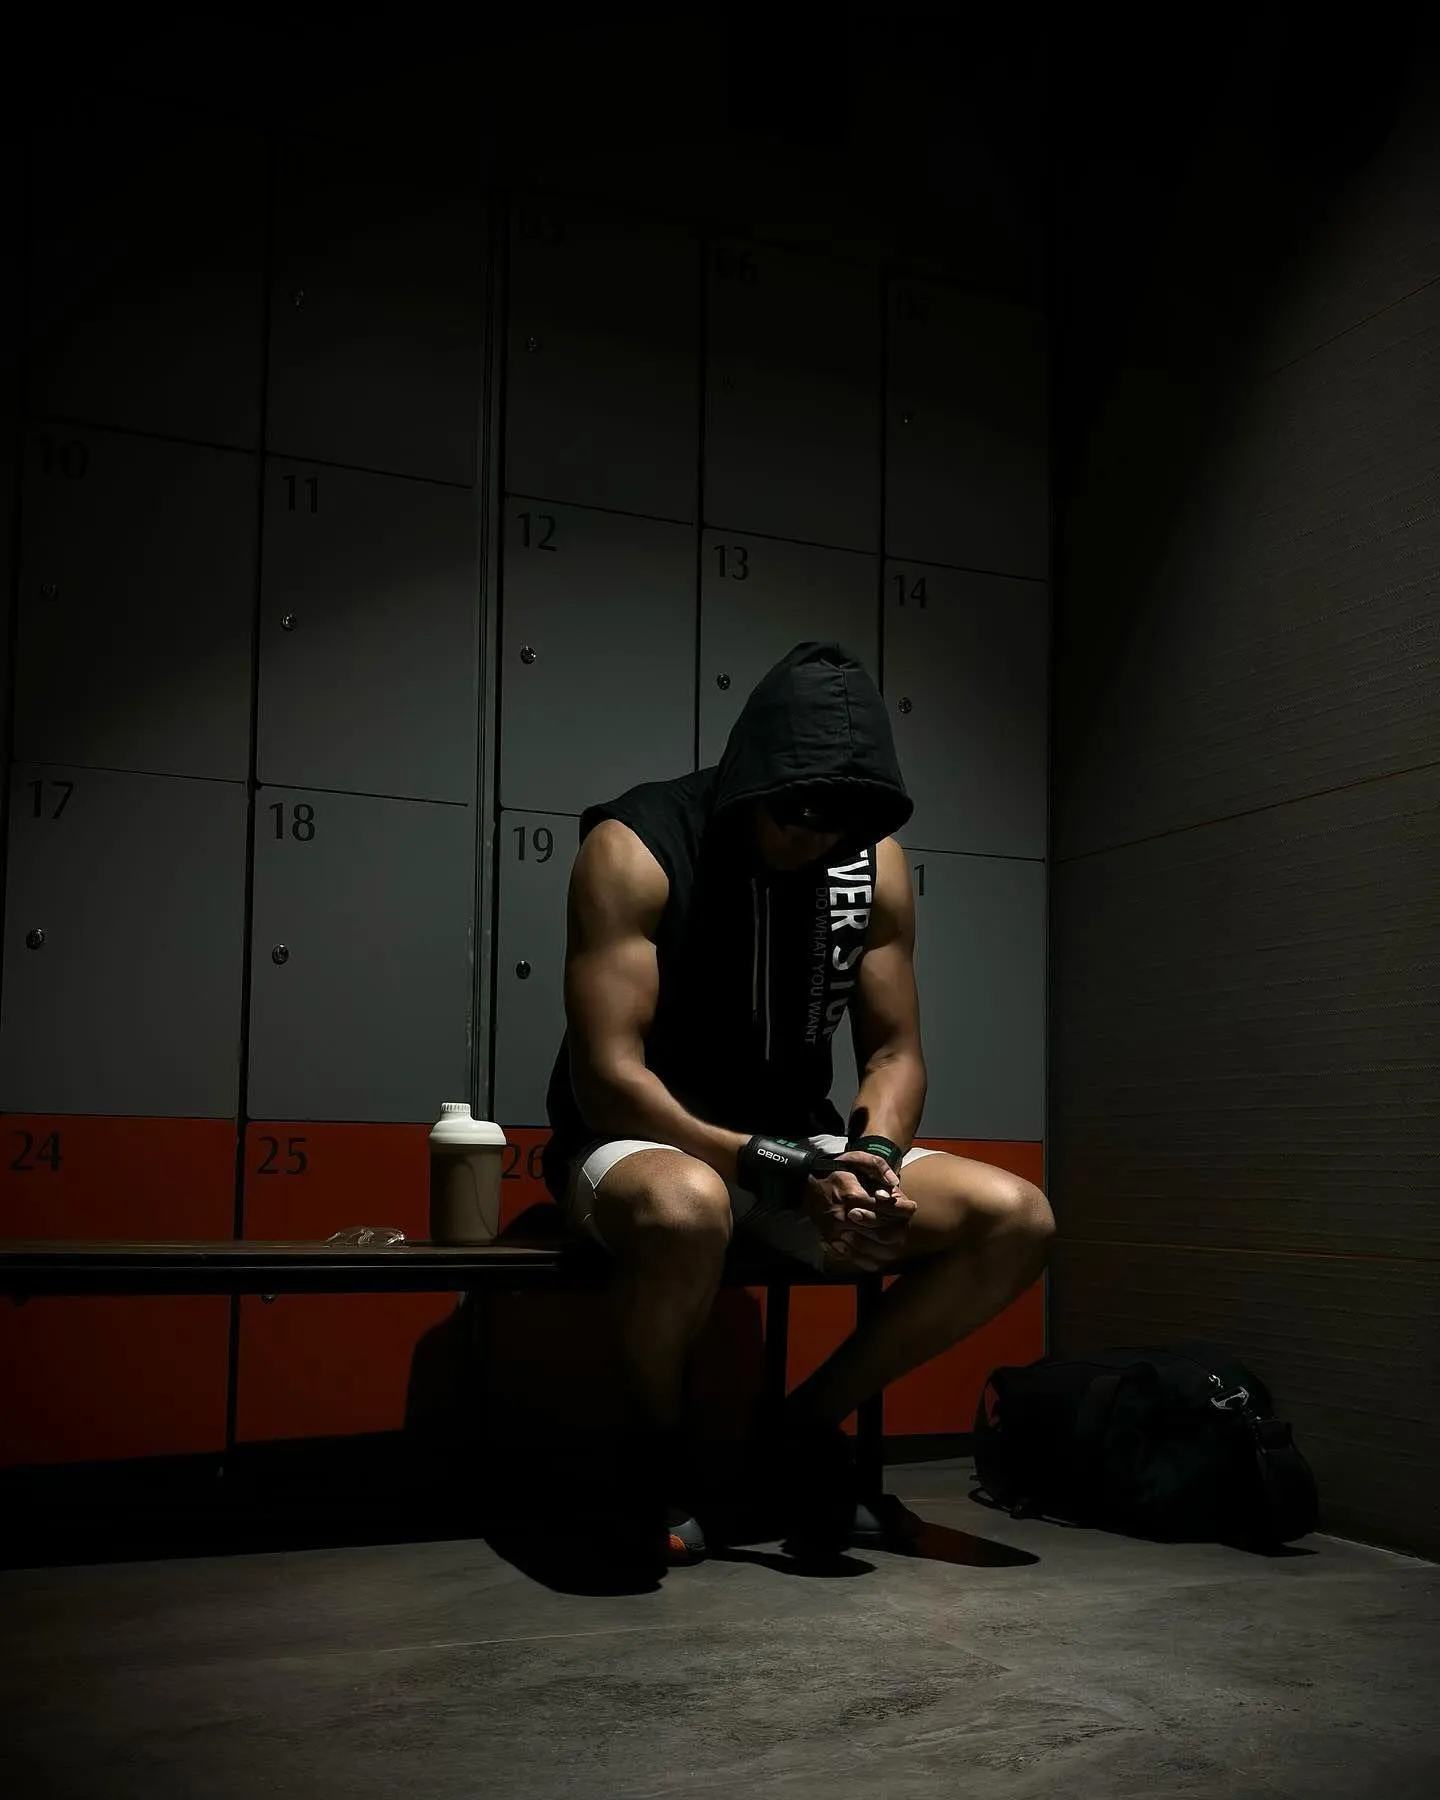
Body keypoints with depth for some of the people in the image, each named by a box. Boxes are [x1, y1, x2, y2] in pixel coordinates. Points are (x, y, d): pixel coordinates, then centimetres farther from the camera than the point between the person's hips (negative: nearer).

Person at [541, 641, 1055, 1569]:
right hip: (644, 1141, -5)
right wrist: (780, 1171, -32)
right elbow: (605, 1077, -23)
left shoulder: (877, 861, -2)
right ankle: (658, 1454, -10)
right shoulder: (634, 849, -18)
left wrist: (872, 1158, -20)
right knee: (686, 1210, -42)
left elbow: (895, 1050, 3)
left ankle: (807, 1424, 2)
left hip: (799, 1148, 5)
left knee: (1017, 1220, -15)